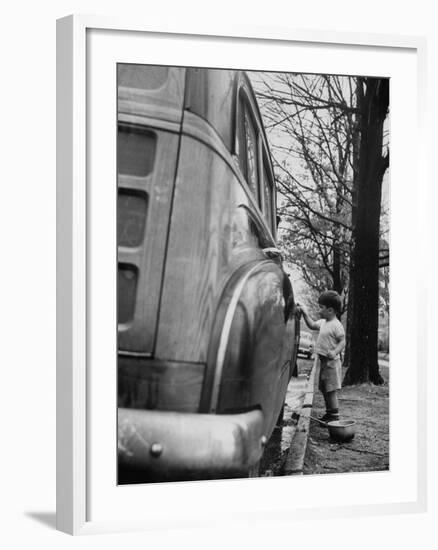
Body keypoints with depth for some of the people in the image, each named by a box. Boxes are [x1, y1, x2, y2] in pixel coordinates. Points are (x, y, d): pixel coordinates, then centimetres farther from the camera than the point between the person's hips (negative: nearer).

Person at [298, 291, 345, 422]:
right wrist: (305, 313, 16)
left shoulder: (336, 325, -15)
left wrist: (335, 352, -32)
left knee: (331, 390, -7)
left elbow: (342, 341, -18)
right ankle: (329, 413, 25)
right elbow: (312, 325, 25)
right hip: (323, 362, 9)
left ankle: (335, 415, -2)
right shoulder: (323, 322, 11)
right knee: (324, 390, 15)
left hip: (332, 362, -9)